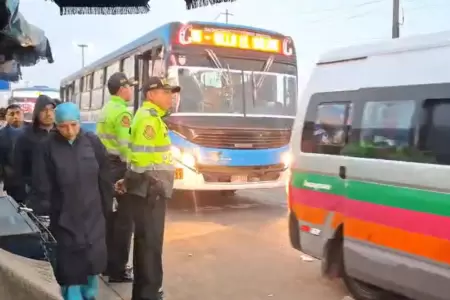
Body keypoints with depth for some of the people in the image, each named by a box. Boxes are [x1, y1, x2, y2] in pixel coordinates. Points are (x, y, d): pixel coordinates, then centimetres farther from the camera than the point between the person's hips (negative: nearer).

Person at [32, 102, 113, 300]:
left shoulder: (92, 142, -3)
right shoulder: (47, 148, -9)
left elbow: (104, 178, 3)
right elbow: (42, 187, -6)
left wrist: (107, 208, 5)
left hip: (93, 215, 3)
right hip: (64, 219, -2)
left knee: (93, 259, 12)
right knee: (70, 265, 1)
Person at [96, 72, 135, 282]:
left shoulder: (106, 109, 14)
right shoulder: (122, 111, -15)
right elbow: (125, 145, -22)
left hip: (105, 165, 10)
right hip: (118, 166, -10)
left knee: (110, 216, 16)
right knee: (123, 218, -3)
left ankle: (109, 263, 25)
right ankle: (118, 269, 2)